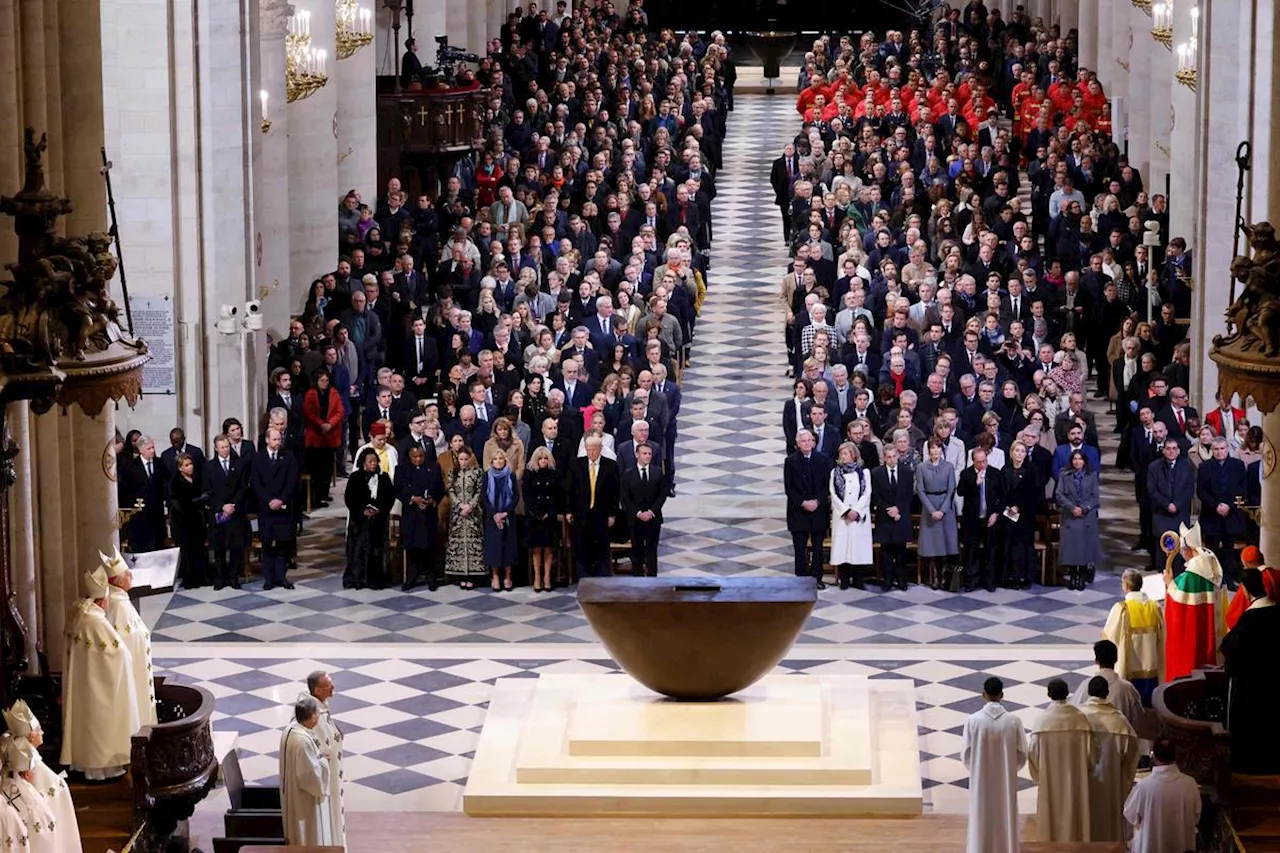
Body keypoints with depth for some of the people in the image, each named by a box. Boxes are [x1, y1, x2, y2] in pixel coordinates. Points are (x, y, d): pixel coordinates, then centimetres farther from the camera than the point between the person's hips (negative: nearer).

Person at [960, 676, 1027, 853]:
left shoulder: (973, 720, -9)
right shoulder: (1013, 721, -6)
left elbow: (966, 754, -5)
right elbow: (1022, 754, -2)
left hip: (981, 781, -1)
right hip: (1006, 782, 1)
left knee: (981, 824, 5)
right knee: (1006, 823, 6)